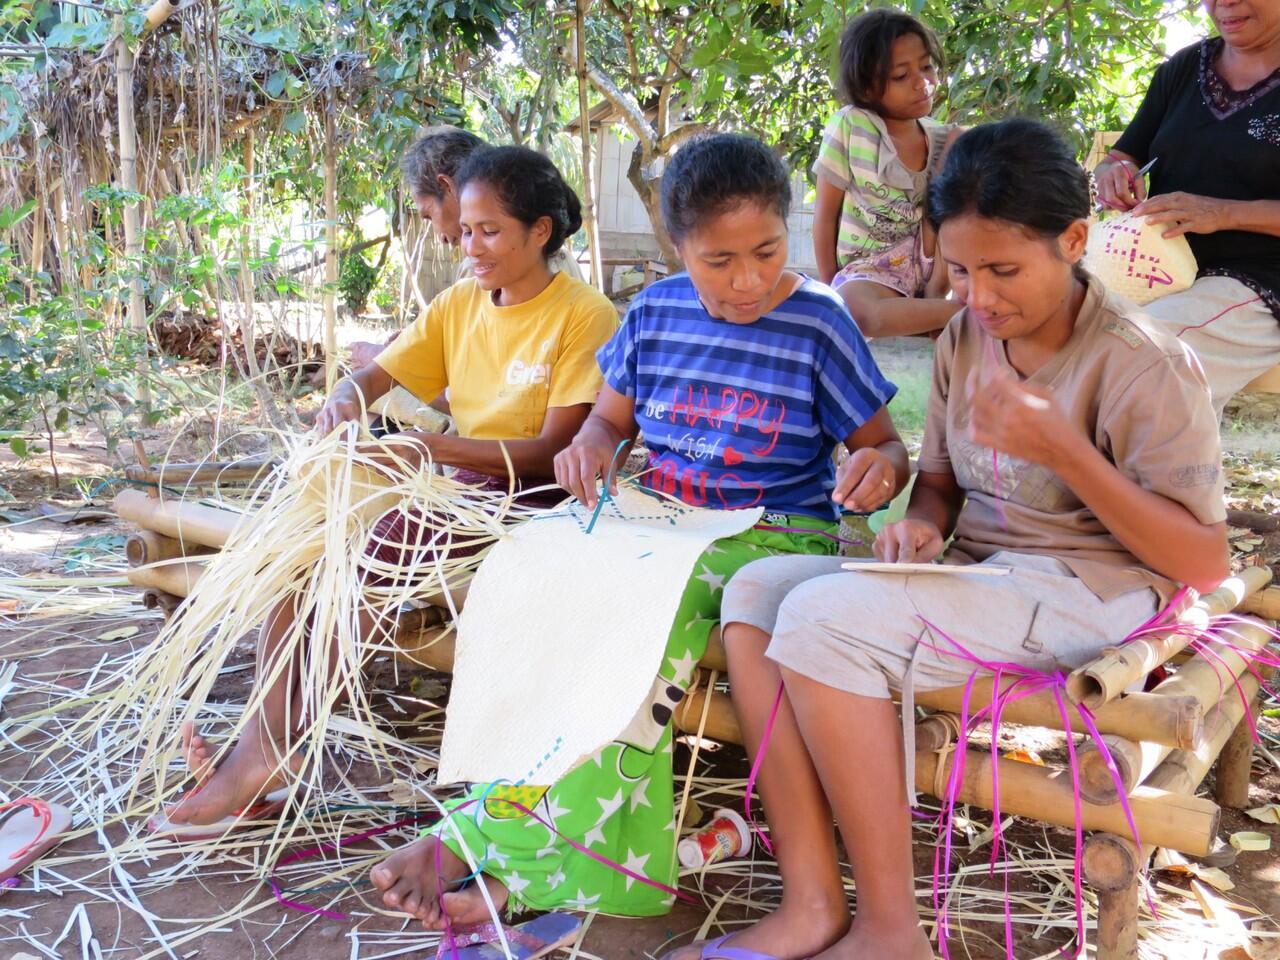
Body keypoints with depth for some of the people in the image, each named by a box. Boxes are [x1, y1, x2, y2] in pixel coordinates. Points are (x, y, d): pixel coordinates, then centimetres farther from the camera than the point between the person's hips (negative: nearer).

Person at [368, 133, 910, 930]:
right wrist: (592, 444, -5)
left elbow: (886, 449, 2)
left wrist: (879, 468, -23)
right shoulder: (656, 313, 8)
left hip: (774, 541, -4)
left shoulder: (818, 324, -3)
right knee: (576, 592, -29)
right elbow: (612, 418, 20)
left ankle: (506, 840, -27)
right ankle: (607, 859, -30)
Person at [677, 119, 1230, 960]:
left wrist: (1066, 452, -24)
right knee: (758, 590, -11)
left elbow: (1206, 564, -14)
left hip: (1088, 591, -8)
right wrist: (923, 523, -6)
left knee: (825, 616, -27)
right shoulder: (965, 337, 8)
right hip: (972, 575, 8)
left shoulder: (1145, 367, -12)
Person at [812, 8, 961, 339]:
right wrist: (830, 288, -5)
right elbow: (826, 212, -6)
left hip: (930, 258, 4)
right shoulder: (849, 126, -11)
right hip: (871, 269, -3)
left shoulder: (944, 140, 1)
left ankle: (935, 294, -15)